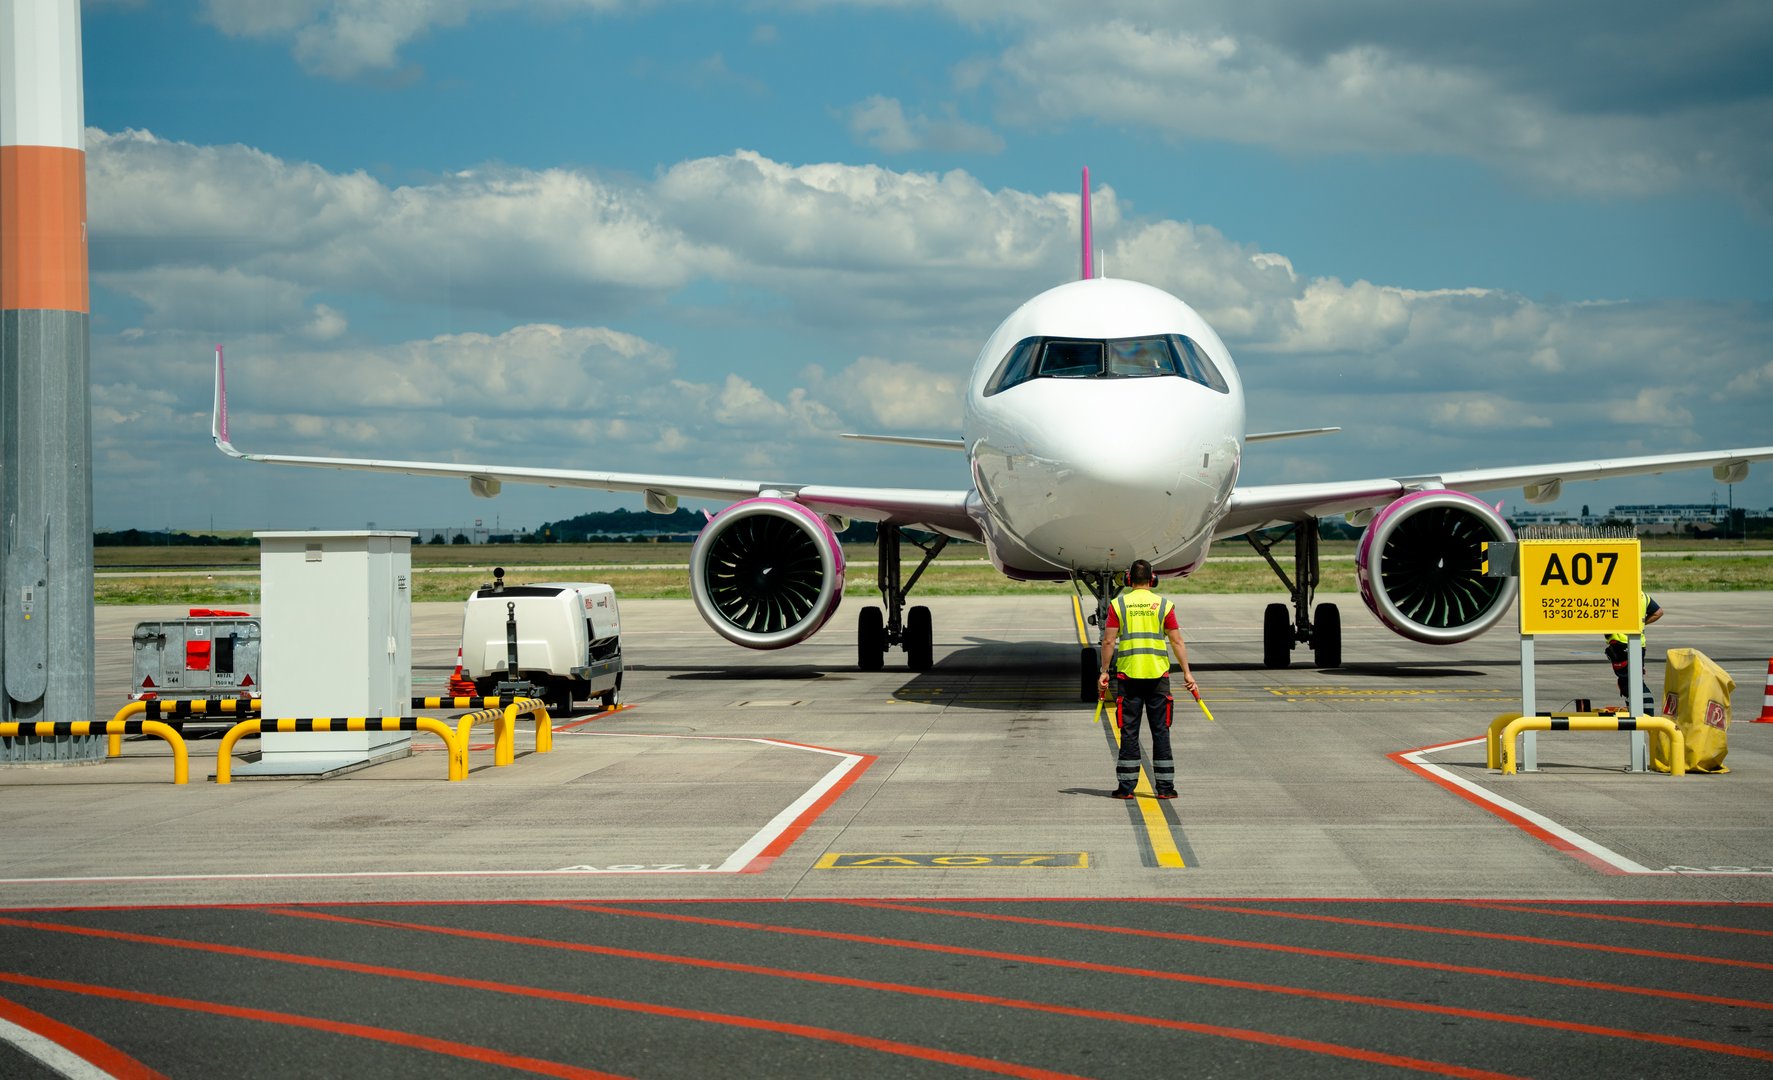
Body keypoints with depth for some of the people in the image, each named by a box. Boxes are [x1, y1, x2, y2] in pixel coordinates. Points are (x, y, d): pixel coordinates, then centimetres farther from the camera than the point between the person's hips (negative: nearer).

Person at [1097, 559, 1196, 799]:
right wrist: (1187, 672, 4)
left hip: (1128, 676, 0)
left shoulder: (1118, 604, 1)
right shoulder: (1163, 605, 2)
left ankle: (1126, 787, 4)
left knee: (1129, 732, 4)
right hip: (1158, 676, 0)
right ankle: (1165, 786, 5)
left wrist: (1104, 672, 4)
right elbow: (1177, 640, 0)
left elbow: (1108, 641, -3)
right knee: (1161, 731, 5)